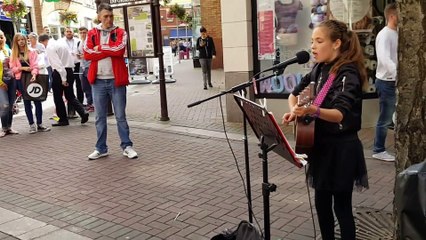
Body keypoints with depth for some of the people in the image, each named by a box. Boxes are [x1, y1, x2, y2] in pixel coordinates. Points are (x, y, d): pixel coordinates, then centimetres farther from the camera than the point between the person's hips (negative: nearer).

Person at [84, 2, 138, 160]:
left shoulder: (120, 33, 3)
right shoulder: (92, 34, 7)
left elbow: (119, 50, -16)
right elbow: (87, 54, -7)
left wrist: (100, 48, -6)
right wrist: (109, 51, -11)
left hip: (116, 80, -2)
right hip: (98, 81, 2)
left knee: (120, 116, 5)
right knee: (100, 117, 9)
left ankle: (127, 146, 13)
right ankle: (101, 148, 19)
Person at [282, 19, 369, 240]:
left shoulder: (348, 73, -19)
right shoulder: (319, 69, 5)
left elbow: (340, 114, -32)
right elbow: (295, 93, 16)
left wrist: (312, 110, -50)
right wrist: (294, 111, -5)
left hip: (342, 148, -7)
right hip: (321, 145, 7)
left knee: (341, 206, 4)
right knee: (321, 202, 16)